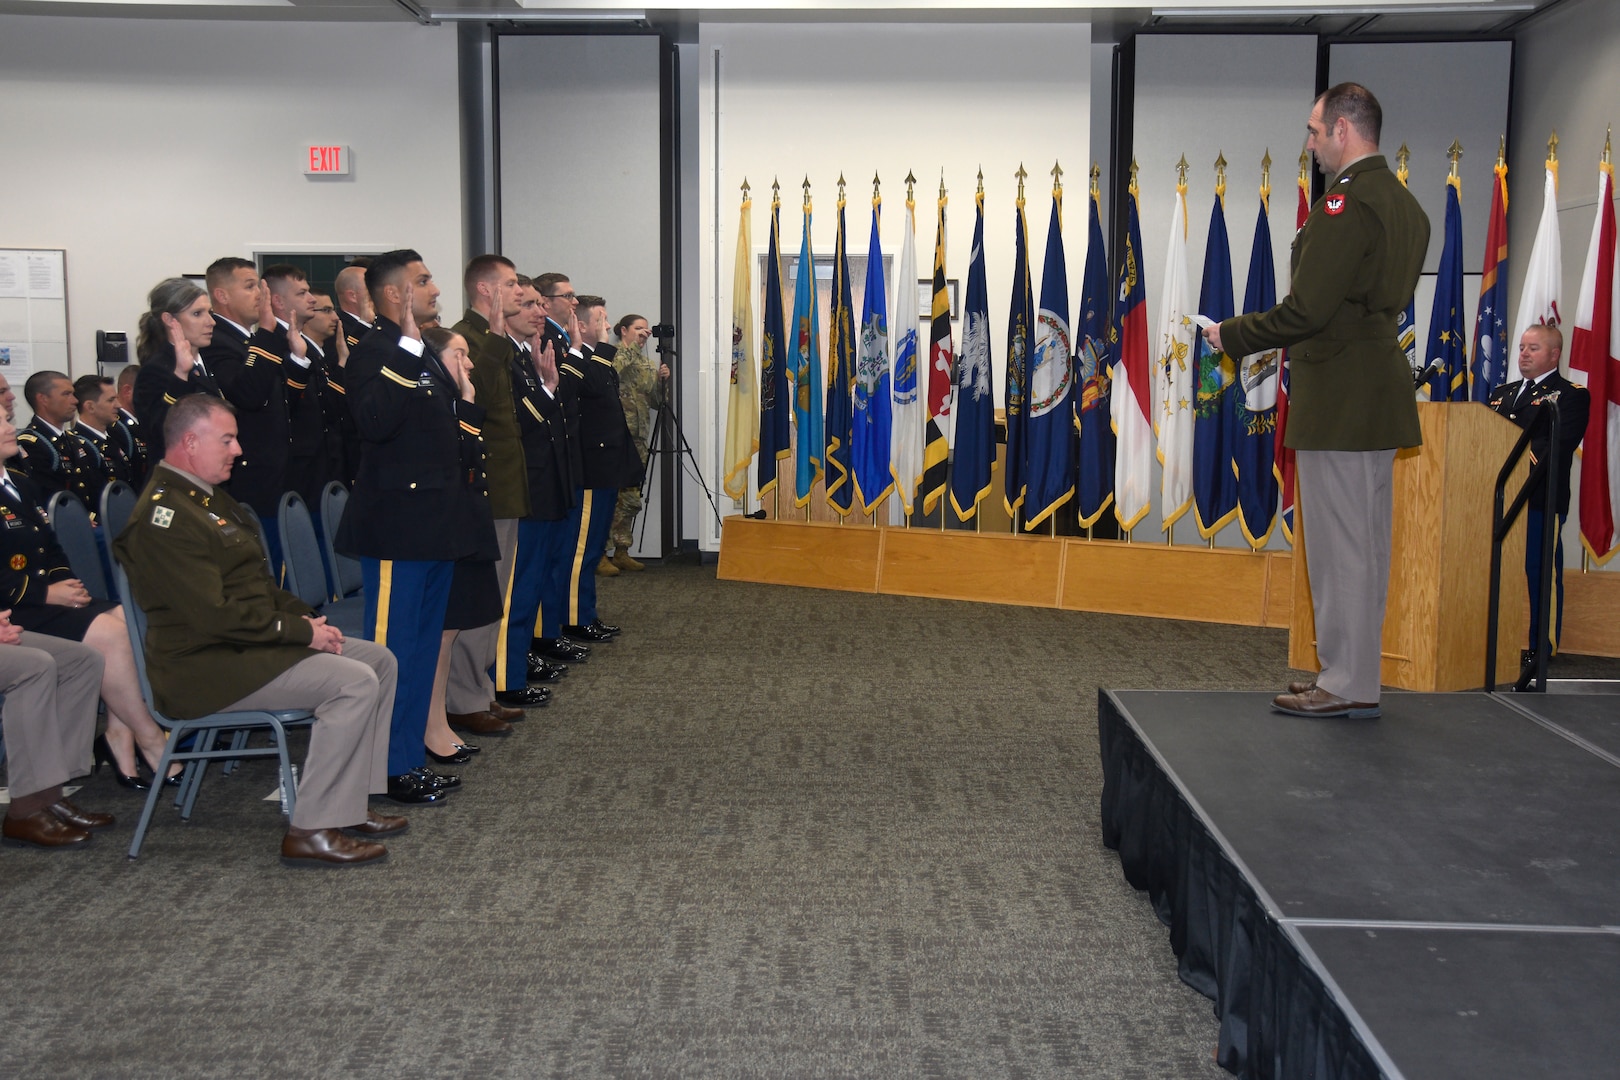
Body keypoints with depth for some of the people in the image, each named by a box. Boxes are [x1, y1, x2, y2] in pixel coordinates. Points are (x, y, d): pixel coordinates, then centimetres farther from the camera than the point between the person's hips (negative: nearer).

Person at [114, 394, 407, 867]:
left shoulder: (210, 497, 16)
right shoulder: (165, 514, -18)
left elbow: (255, 581, 21)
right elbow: (213, 615, -25)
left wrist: (304, 616, 3)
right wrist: (300, 631, -17)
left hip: (248, 644, 11)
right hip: (205, 668, -11)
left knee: (380, 661, 5)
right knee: (354, 682, -23)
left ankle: (349, 804, 7)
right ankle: (311, 831, -18)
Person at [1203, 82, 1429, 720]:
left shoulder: (1346, 202, -15)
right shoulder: (1404, 204, 17)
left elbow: (1307, 309, -20)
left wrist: (1233, 336, -6)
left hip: (1338, 398, -10)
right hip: (1379, 389, 10)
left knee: (1339, 543, -4)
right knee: (1366, 542, 14)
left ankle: (1346, 685, 2)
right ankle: (1357, 677, 22)